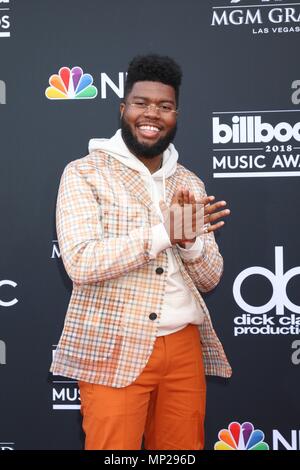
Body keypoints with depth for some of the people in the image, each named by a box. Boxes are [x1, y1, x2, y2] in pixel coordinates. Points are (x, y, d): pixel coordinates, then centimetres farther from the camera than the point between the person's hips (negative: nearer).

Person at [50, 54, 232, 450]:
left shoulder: (190, 183, 10)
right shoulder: (84, 173, -4)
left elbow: (209, 279, 8)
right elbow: (81, 263, -17)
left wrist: (189, 240, -13)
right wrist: (163, 233, -21)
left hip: (185, 346, 5)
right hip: (113, 350, -4)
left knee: (182, 448, 13)